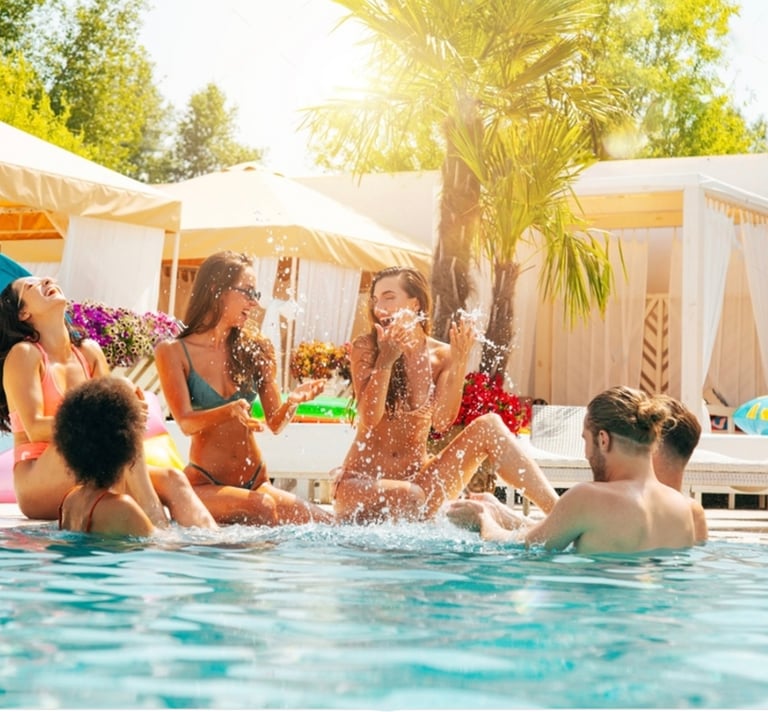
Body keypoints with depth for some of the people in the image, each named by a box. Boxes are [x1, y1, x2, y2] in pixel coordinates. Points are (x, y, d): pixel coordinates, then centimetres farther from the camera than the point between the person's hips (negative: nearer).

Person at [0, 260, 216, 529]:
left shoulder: (89, 351, 15)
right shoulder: (24, 354, -4)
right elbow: (34, 428, -14)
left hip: (85, 481, 6)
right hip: (37, 485, -6)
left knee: (171, 480, -18)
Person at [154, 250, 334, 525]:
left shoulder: (256, 350, 9)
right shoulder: (173, 352, -1)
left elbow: (275, 423, 7)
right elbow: (186, 423, -11)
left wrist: (292, 401, -17)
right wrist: (231, 411, -32)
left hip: (256, 481, 3)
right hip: (204, 484, -3)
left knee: (327, 527, -24)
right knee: (261, 506, -35)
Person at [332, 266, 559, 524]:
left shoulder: (441, 355, 0)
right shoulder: (365, 347, -5)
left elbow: (441, 421, -15)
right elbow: (370, 417, -17)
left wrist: (459, 362, -21)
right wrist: (386, 359, -27)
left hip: (416, 476, 3)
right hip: (362, 480, -2)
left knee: (489, 425, -18)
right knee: (408, 497, -39)